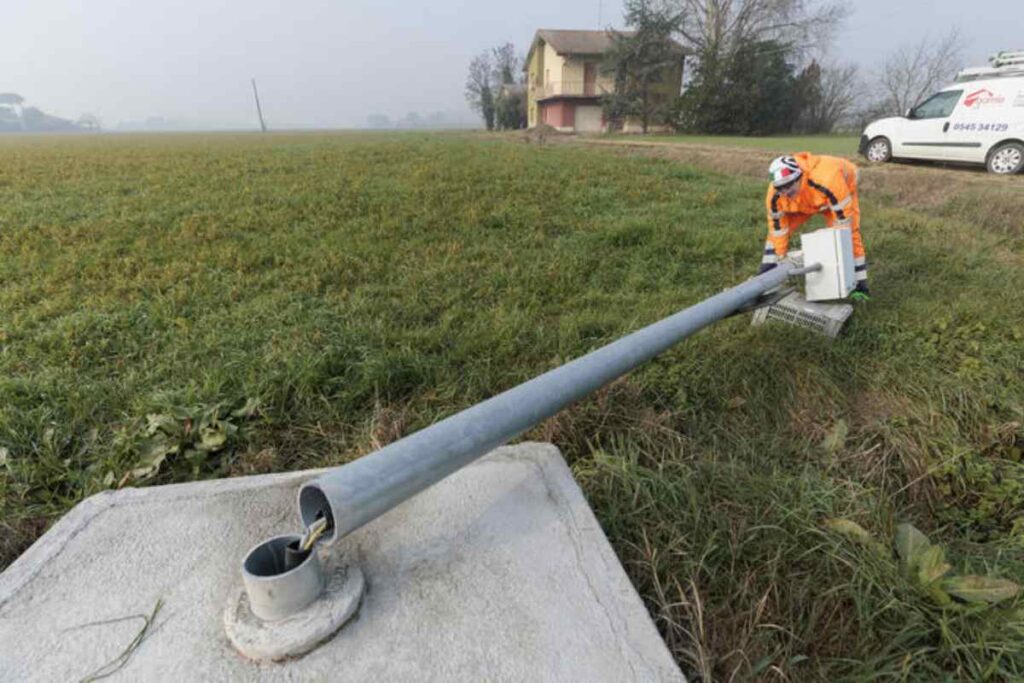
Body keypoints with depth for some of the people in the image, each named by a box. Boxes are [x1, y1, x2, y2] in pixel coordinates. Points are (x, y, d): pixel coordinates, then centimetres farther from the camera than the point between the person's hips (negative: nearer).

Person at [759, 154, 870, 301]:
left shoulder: (827, 181, -48)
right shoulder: (775, 196, -35)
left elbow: (843, 218, -38)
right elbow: (777, 229, -24)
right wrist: (778, 259, -22)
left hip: (840, 190, -3)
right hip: (803, 201, 3)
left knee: (850, 233, -17)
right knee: (775, 229, -11)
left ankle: (860, 286, -6)